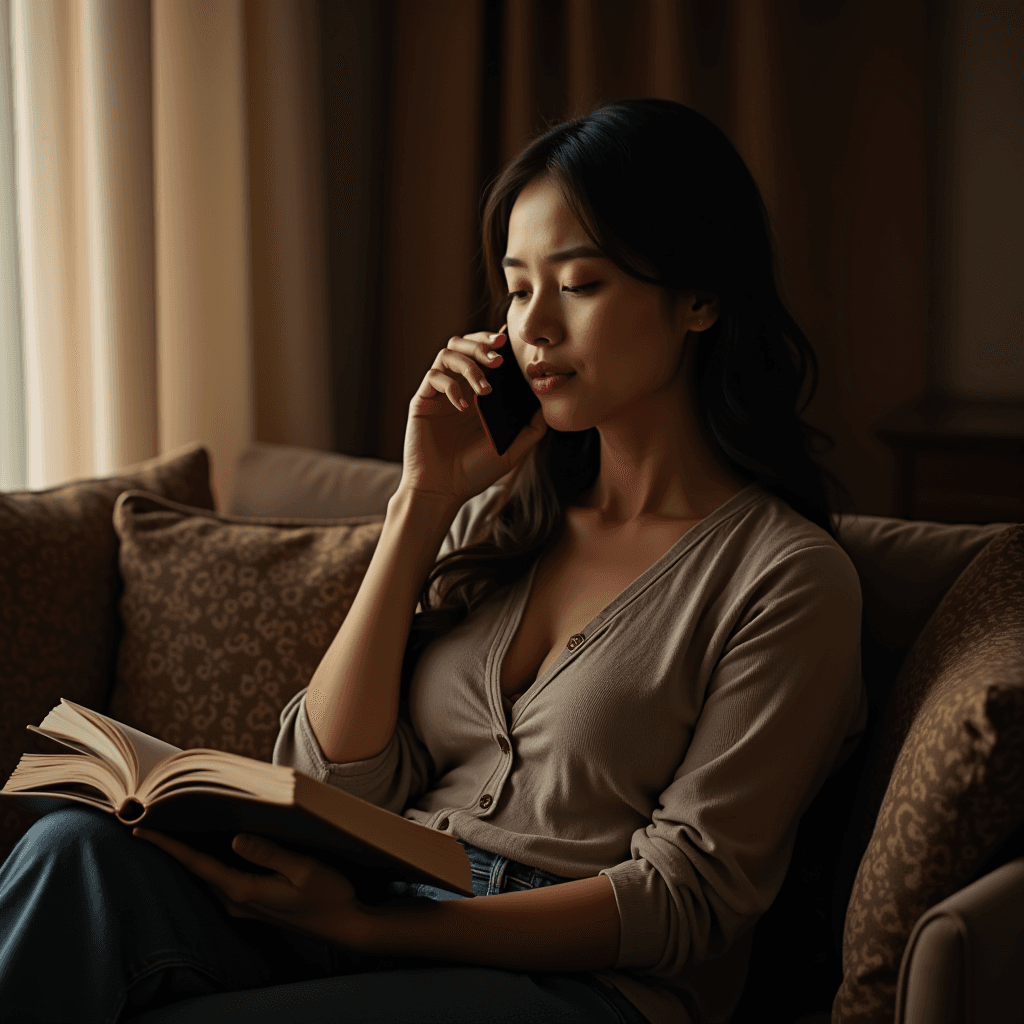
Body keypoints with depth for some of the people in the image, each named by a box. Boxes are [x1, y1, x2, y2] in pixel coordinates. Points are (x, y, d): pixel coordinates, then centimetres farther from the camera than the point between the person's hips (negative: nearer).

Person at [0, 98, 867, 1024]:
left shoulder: (789, 578, -3)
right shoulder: (496, 518, 15)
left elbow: (685, 899, -8)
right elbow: (338, 784, 8)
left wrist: (364, 924, -17)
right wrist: (422, 504, 2)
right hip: (371, 941, 5)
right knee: (83, 850, -25)